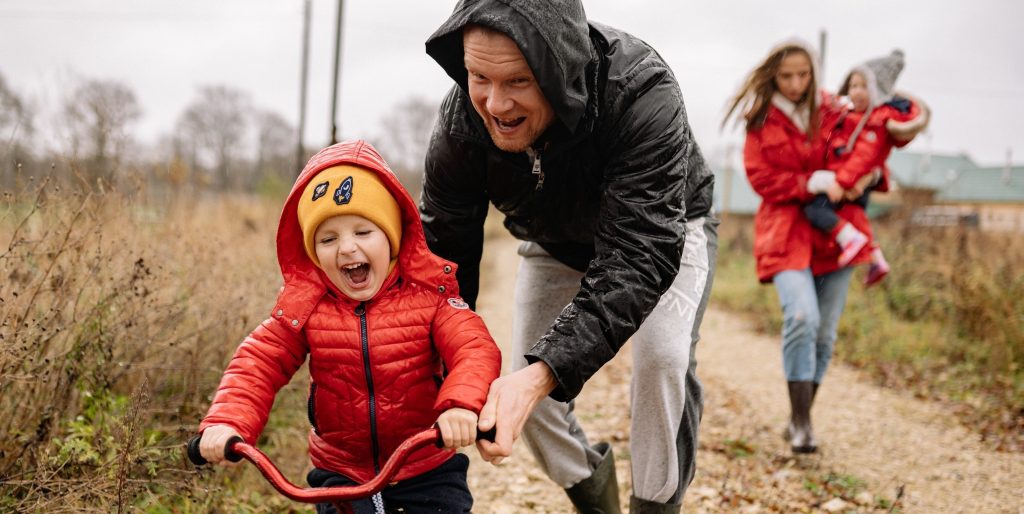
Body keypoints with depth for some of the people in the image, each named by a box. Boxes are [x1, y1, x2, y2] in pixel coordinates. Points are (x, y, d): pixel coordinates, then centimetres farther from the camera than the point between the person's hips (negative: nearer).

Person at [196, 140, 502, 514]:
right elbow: (258, 363, -10)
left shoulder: (428, 294, -12)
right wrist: (227, 422, -29)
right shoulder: (303, 304, -6)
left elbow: (475, 350, -23)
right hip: (342, 472, 1)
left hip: (428, 467, -1)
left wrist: (461, 404, -44)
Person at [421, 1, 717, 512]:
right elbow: (442, 252, -22)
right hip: (554, 244, 4)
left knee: (662, 355, -27)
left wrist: (544, 373, -58)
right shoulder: (460, 123, -30)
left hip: (661, 234, -3)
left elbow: (639, 258, -47)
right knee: (521, 388, -4)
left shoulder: (642, 94, -43)